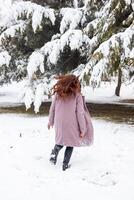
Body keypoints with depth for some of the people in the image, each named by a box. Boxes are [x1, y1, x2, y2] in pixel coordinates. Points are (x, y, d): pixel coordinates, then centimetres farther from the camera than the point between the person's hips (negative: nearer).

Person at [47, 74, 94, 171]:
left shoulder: (58, 93, -1)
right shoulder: (77, 95, -10)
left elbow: (52, 108, 6)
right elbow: (80, 113, -11)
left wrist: (50, 121, 21)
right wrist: (82, 129, -4)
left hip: (59, 123, 3)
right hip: (71, 124, -3)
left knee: (61, 139, 26)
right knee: (71, 143, 14)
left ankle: (55, 151, -1)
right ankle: (65, 164, 11)